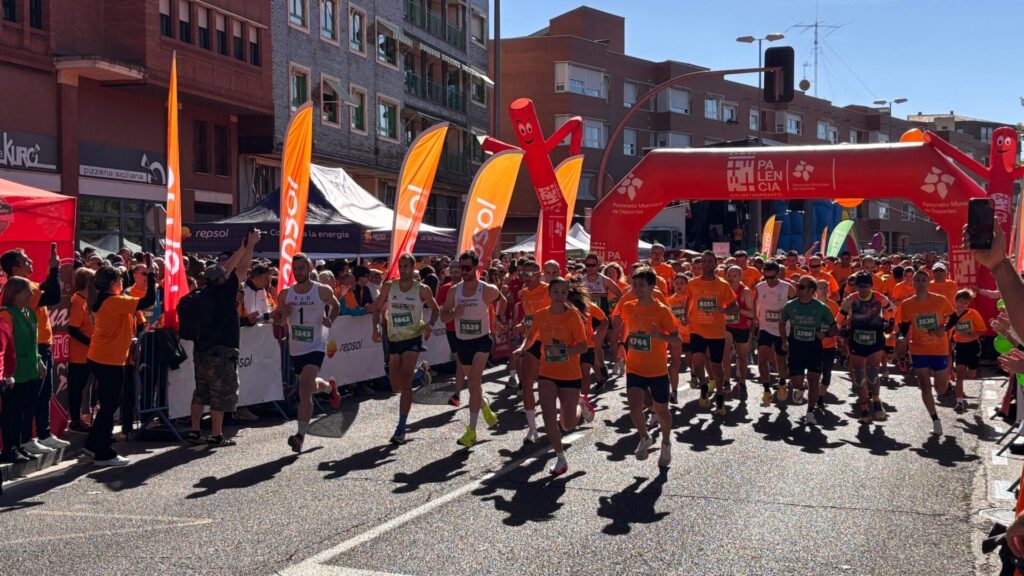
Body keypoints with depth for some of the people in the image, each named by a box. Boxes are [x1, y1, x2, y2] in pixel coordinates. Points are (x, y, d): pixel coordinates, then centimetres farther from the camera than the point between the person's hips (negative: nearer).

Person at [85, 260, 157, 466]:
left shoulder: (103, 300, 9)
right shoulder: (114, 301, -19)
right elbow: (148, 300, -24)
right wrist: (151, 273, -18)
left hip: (100, 359, 10)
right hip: (110, 361, -10)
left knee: (108, 404, 20)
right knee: (109, 406, 0)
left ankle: (94, 445, 28)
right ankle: (104, 454, 8)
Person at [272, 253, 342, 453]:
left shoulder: (323, 291, -7)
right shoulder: (285, 294, 0)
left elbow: (336, 306, 12)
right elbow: (278, 319, 10)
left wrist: (330, 320, -7)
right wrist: (281, 317, -13)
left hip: (316, 347, -5)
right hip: (296, 348, 5)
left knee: (305, 388, -20)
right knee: (310, 387, 22)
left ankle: (300, 435, -16)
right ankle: (330, 387, 57)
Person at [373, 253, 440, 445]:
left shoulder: (422, 289, -7)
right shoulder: (389, 286, -2)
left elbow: (435, 309, 5)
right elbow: (378, 308, 6)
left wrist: (430, 324, -15)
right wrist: (376, 327, -11)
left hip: (413, 338, -3)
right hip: (394, 339, 4)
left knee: (405, 381, -16)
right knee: (396, 387, 10)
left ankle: (401, 428, -11)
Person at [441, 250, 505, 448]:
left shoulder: (487, 290, -12)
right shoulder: (454, 291, -3)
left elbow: (502, 300, 9)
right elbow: (443, 315, 3)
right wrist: (453, 313, -18)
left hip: (482, 340, -4)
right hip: (461, 342, 4)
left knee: (474, 382, -17)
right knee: (474, 383, 19)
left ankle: (472, 430, -14)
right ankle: (484, 407, 48)